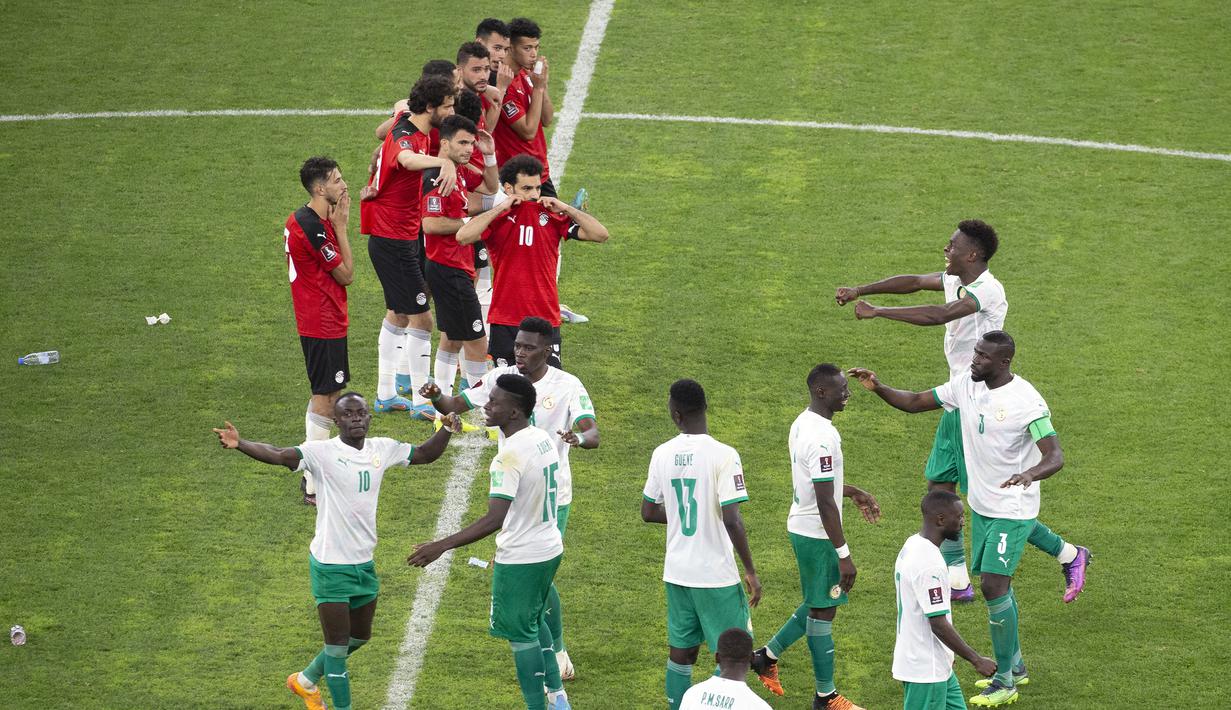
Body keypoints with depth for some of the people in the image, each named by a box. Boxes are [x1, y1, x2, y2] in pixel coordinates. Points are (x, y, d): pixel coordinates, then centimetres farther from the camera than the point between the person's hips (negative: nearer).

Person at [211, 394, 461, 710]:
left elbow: (424, 454, 17)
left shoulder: (382, 449, 2)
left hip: (364, 562, 7)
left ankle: (307, 679, 43)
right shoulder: (322, 452, -16)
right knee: (337, 645, -2)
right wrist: (240, 444, -47)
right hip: (331, 565, -7)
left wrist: (447, 429, -1)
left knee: (360, 636, 22)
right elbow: (279, 455, -31)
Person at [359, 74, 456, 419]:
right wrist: (445, 161, -71)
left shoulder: (408, 122, 2)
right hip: (393, 242, -11)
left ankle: (386, 393, 31)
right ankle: (422, 401, -1)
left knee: (399, 313, 20)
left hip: (404, 237, 11)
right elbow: (407, 159, -53)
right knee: (421, 316, -7)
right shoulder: (406, 138, -27)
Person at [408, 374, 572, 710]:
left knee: (521, 634, 6)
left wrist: (441, 546, -32)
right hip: (550, 548, 9)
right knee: (534, 621, 26)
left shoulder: (510, 456, -26)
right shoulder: (543, 439, 1)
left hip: (520, 558, -9)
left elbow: (495, 519, -32)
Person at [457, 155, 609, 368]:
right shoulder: (496, 218, -2)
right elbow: (463, 236, -21)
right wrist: (501, 208, -17)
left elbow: (600, 234, 0)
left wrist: (566, 208, -8)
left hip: (546, 320, 1)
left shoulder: (552, 216, 4)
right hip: (504, 322, -1)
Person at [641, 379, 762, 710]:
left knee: (681, 652, 13)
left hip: (677, 572, 5)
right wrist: (751, 571, -10)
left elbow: (648, 512, 10)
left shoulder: (662, 454, 0)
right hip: (716, 575, -5)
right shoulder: (723, 455, -16)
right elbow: (732, 520, -20)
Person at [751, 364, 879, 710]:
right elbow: (825, 502, -26)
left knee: (820, 603, 22)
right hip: (817, 535, -10)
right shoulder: (822, 438, -26)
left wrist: (854, 493, 26)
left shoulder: (804, 423, 6)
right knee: (823, 610, 2)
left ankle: (767, 656, 29)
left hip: (801, 526, 10)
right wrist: (843, 554, -22)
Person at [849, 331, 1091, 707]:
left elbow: (1055, 457, -27)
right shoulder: (967, 384, -2)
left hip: (1013, 510, -7)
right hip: (982, 506, 7)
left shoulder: (1026, 401, -23)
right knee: (997, 585, 16)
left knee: (993, 585, -11)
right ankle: (1015, 666, 32)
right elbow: (915, 402, 6)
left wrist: (1030, 474, -48)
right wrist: (878, 388, -12)